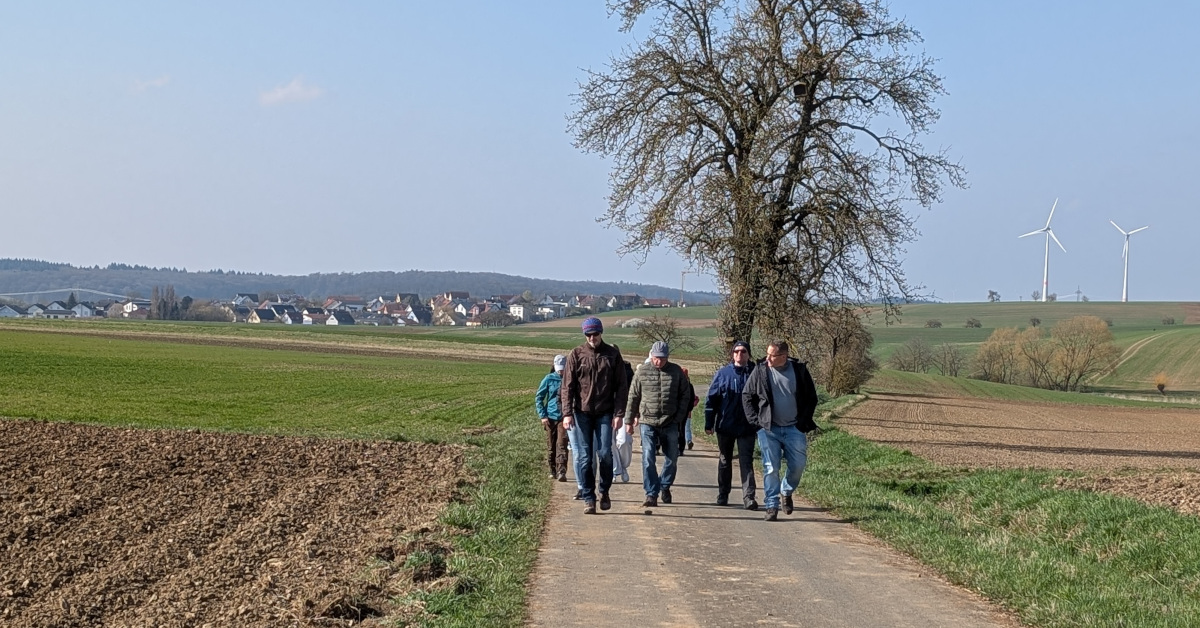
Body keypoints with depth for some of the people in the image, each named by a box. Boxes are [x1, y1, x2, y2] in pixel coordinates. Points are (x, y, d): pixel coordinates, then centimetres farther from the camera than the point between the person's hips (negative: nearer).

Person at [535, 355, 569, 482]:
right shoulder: (549, 379, 1)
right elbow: (538, 398, 5)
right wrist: (542, 415, -3)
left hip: (564, 417, -1)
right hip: (550, 417, 1)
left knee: (562, 445, -12)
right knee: (551, 446, 9)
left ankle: (561, 472, -17)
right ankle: (553, 471, 23)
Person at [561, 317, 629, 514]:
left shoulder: (612, 354, 3)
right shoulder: (576, 355, 2)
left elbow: (621, 386, 4)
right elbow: (567, 386, 0)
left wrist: (619, 414, -4)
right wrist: (567, 413, -10)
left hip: (605, 413, 0)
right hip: (582, 412, 0)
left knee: (605, 453, -6)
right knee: (585, 457, 0)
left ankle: (604, 491, 17)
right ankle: (588, 498, 7)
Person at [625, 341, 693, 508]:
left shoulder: (676, 372, 2)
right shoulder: (642, 372, 0)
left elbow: (686, 395, 7)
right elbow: (633, 397, 6)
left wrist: (679, 417, -1)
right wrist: (629, 420, 6)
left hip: (670, 424, 2)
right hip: (648, 423, -1)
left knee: (672, 458, 11)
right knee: (648, 459, -10)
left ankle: (665, 486, 34)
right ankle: (651, 494, -5)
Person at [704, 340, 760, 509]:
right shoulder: (723, 373, 1)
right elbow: (712, 399, 3)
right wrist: (709, 424, -1)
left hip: (747, 427, -1)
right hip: (725, 426, 2)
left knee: (746, 462, -7)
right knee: (724, 461, 14)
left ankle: (748, 497, -10)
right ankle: (722, 495, 27)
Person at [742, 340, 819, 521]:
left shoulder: (799, 370, -3)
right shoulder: (760, 371, -3)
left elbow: (811, 397, 6)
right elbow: (747, 396, 7)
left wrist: (804, 421, -1)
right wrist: (754, 420, -1)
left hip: (794, 429, 1)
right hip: (768, 429, -1)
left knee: (798, 465, 1)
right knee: (771, 469, -2)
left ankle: (786, 491, 30)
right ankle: (771, 506, 4)